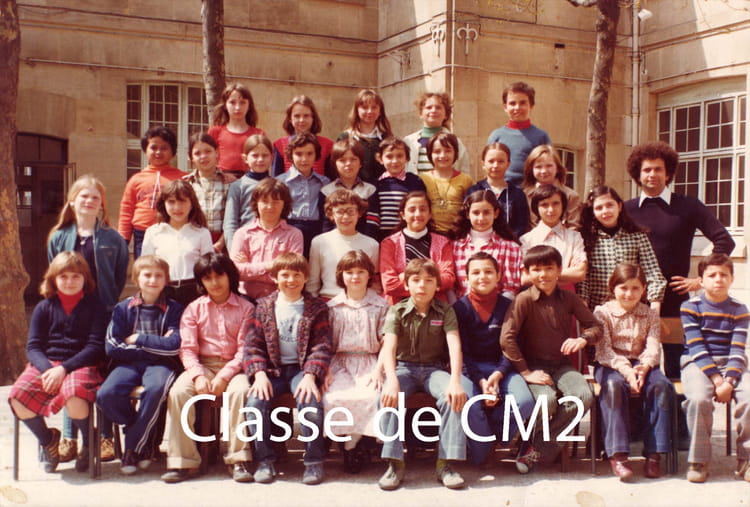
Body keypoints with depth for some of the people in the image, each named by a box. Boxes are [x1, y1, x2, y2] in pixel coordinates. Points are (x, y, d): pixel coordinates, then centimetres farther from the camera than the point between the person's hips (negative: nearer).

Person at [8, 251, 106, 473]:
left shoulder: (94, 306, 6)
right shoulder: (44, 308, 14)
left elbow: (95, 347, -3)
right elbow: (33, 347, 7)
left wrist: (63, 368, -16)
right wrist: (47, 369, -15)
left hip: (80, 365, -3)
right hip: (46, 364, 4)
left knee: (74, 396, -37)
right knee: (17, 396, -26)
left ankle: (89, 445, -3)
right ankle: (48, 439, 6)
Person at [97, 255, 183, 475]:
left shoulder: (174, 309, 7)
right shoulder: (123, 308, 10)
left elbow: (174, 346, -6)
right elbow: (112, 347, -2)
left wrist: (139, 339, -5)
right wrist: (155, 346, -5)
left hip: (160, 365, -2)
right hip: (128, 364, 2)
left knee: (156, 389, -37)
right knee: (106, 395, -28)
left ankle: (134, 447, -15)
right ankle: (147, 435, -2)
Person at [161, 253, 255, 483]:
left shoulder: (245, 308, 5)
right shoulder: (194, 309, 10)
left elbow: (244, 349, -4)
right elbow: (187, 349, 1)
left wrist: (224, 376, -18)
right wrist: (198, 376, -17)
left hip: (233, 367, -2)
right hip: (202, 365, 2)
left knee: (240, 390, -35)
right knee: (178, 392, -28)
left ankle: (238, 459, -26)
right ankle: (183, 461, -21)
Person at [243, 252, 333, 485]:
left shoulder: (316, 307, 4)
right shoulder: (264, 306, 8)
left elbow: (322, 346, -3)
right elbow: (253, 344, 3)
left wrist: (310, 376, -19)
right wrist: (259, 374, -14)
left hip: (302, 368, -2)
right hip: (272, 369, 2)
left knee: (310, 401, -30)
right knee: (255, 401, -25)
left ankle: (314, 461, -12)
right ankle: (265, 460, -9)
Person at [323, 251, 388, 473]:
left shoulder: (380, 306, 9)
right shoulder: (332, 307, 11)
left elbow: (386, 343, 3)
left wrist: (378, 371, -11)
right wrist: (326, 370, -8)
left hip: (370, 363, -1)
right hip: (340, 364, 1)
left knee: (371, 396, -32)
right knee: (333, 398, -30)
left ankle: (352, 447, -10)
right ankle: (354, 445, -9)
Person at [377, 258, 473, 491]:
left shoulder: (445, 311, 0)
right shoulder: (397, 311, -1)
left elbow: (454, 345, -12)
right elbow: (389, 347, -14)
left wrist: (455, 380, -30)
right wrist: (392, 381, -33)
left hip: (434, 368, 0)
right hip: (404, 367, 0)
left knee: (454, 395, -31)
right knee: (389, 396, -32)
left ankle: (446, 463, -23)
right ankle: (394, 463, -25)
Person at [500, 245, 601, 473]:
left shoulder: (569, 299, 5)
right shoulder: (524, 300, -9)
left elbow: (596, 326, 11)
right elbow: (506, 338, -16)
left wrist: (583, 339, -13)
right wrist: (525, 372, -17)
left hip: (562, 365, 4)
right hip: (534, 366, -4)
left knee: (584, 396, -25)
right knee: (547, 400, -34)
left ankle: (537, 445, -9)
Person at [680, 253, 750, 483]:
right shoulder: (691, 307, -1)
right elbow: (696, 347, -9)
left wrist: (729, 381, -18)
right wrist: (716, 379, -18)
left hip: (731, 366, 3)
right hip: (698, 364, -2)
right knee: (698, 398, -32)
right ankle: (698, 460, -15)